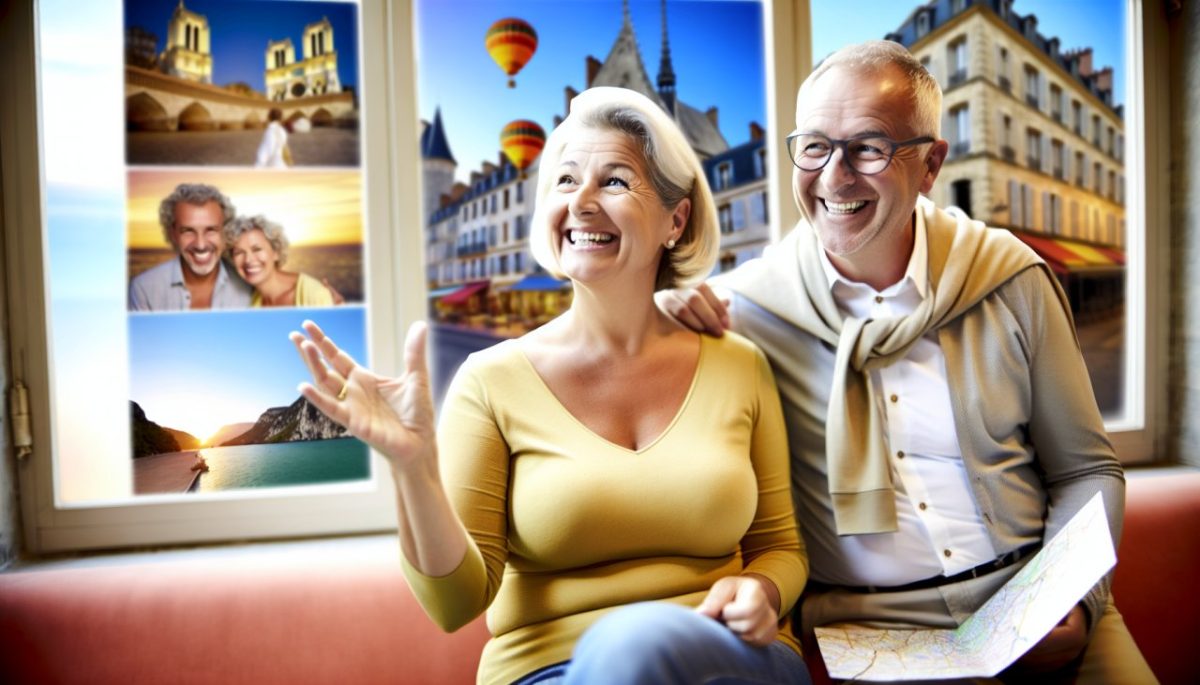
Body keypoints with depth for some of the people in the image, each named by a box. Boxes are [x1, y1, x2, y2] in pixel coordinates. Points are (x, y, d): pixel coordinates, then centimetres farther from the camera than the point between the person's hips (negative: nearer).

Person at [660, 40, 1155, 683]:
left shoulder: (1011, 280, 0)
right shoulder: (745, 304, -5)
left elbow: (1086, 469, 8)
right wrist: (658, 310, -15)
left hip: (1029, 602, 3)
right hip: (864, 623, -2)